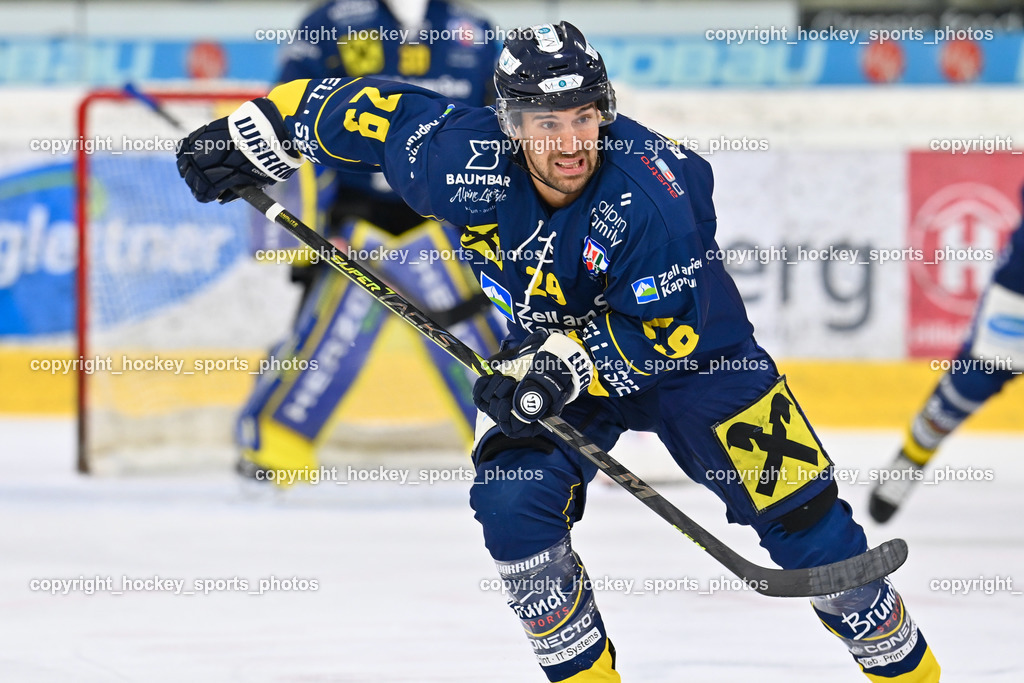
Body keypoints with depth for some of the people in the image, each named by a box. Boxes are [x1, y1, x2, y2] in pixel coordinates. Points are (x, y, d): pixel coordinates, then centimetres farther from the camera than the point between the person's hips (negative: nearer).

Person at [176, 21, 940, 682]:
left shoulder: (651, 197, -35)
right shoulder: (462, 160, -25)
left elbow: (658, 336, -27)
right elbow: (367, 108, -10)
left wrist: (565, 369, -38)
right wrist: (250, 137, -3)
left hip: (690, 348, -3)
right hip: (554, 350, 3)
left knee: (799, 508, -8)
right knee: (512, 501, -19)